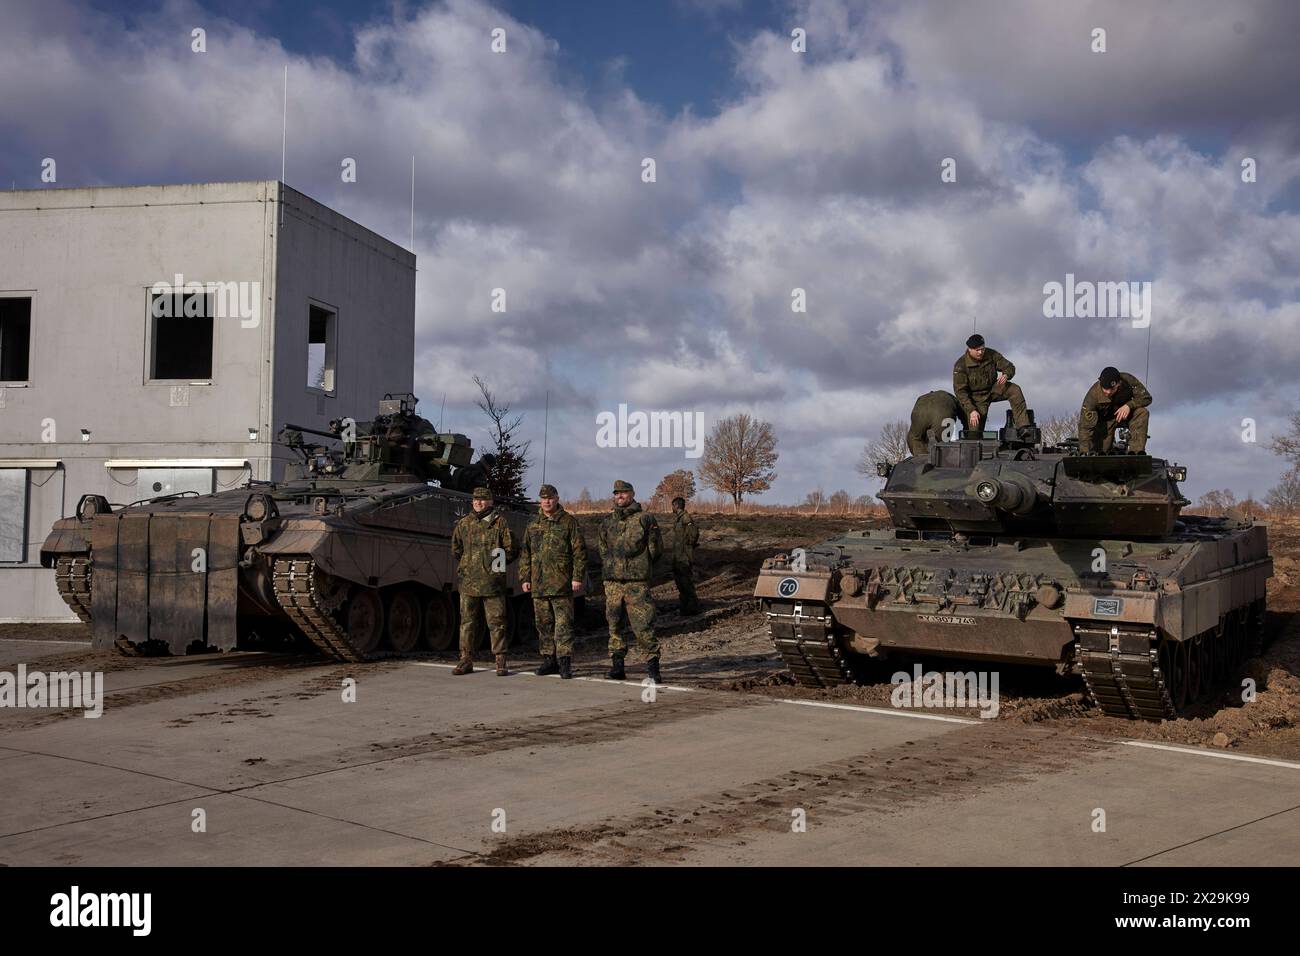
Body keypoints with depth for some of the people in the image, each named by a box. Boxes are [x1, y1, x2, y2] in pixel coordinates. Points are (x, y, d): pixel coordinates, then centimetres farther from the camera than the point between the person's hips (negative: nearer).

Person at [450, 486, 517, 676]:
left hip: (492, 582, -3)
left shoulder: (500, 522, 2)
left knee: (496, 622, -1)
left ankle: (500, 661, 5)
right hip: (469, 582, 3)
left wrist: (498, 561, -3)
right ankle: (466, 660, 12)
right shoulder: (464, 523, 11)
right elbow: (455, 550, 23)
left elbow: (512, 550, 4)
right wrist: (465, 564, 13)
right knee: (467, 622, 6)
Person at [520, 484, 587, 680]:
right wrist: (525, 578, 10)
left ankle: (564, 662, -5)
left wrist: (578, 577, -9)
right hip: (538, 584, 5)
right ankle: (549, 660, 17)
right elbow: (525, 553, 18)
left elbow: (580, 552, -2)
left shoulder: (569, 522, 1)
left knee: (563, 624, -7)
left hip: (562, 583, -5)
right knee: (543, 624, 9)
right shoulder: (533, 525, 14)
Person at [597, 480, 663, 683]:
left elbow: (656, 549, 5)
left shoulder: (645, 519, -1)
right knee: (614, 625, 7)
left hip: (637, 582, -5)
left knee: (643, 626, -8)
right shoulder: (607, 521, 12)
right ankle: (617, 667, 13)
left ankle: (652, 667, -3)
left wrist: (640, 566, 8)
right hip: (612, 582, 5)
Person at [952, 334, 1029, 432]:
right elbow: (960, 391, -21)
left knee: (1015, 390, -25)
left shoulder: (991, 355, -12)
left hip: (993, 388, 3)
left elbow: (1009, 367, -6)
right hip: (977, 397, -3)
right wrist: (971, 410, -31)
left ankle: (1023, 427, -29)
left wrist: (1006, 375, -34)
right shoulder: (961, 365, -20)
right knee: (975, 432, -14)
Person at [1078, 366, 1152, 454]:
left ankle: (1136, 451, -30)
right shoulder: (1093, 394, -33)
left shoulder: (1128, 380, -27)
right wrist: (1084, 452, -45)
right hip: (1105, 419, -2)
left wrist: (1129, 405, -37)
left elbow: (1146, 397, -17)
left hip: (1124, 414, 2)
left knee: (1142, 413, -30)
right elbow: (1085, 425, -35)